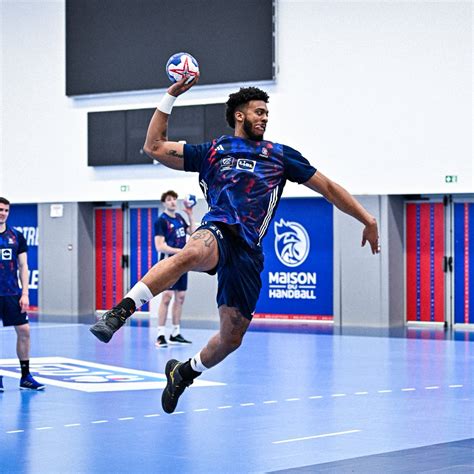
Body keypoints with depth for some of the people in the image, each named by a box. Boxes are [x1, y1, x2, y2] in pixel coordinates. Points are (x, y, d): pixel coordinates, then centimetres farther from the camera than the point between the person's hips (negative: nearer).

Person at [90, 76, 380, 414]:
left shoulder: (281, 155, 18)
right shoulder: (212, 152, 16)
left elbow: (328, 187, 20)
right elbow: (154, 147, 14)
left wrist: (367, 219, 14)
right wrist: (171, 96, 10)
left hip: (249, 251, 3)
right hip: (218, 231, -3)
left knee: (232, 337, 4)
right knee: (192, 254, -42)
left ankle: (184, 373, 33)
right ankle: (120, 312, -43)